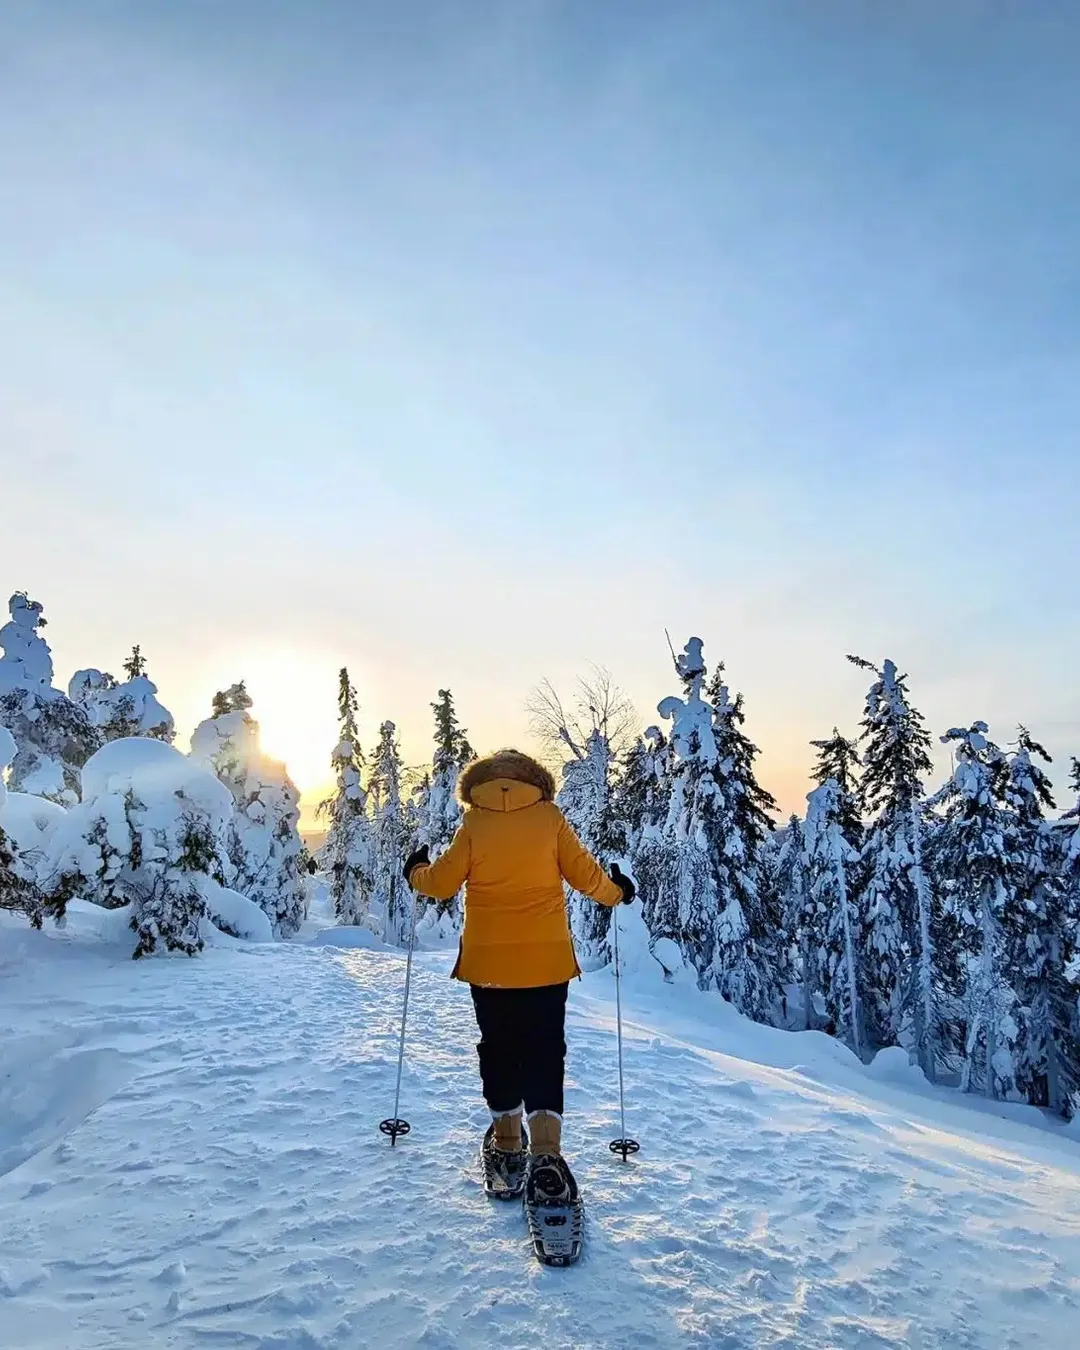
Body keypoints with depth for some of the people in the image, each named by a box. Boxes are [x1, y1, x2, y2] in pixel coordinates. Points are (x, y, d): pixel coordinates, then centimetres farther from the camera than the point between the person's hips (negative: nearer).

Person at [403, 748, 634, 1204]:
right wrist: (616, 891, 18)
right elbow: (584, 873, -1)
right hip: (547, 960, 0)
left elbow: (442, 882, 0)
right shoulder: (550, 816, -3)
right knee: (544, 1052, 6)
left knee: (499, 1050, 17)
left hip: (488, 961, 1)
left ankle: (509, 1148, 27)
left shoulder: (474, 823, -4)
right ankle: (546, 1155, -4)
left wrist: (416, 872, 21)